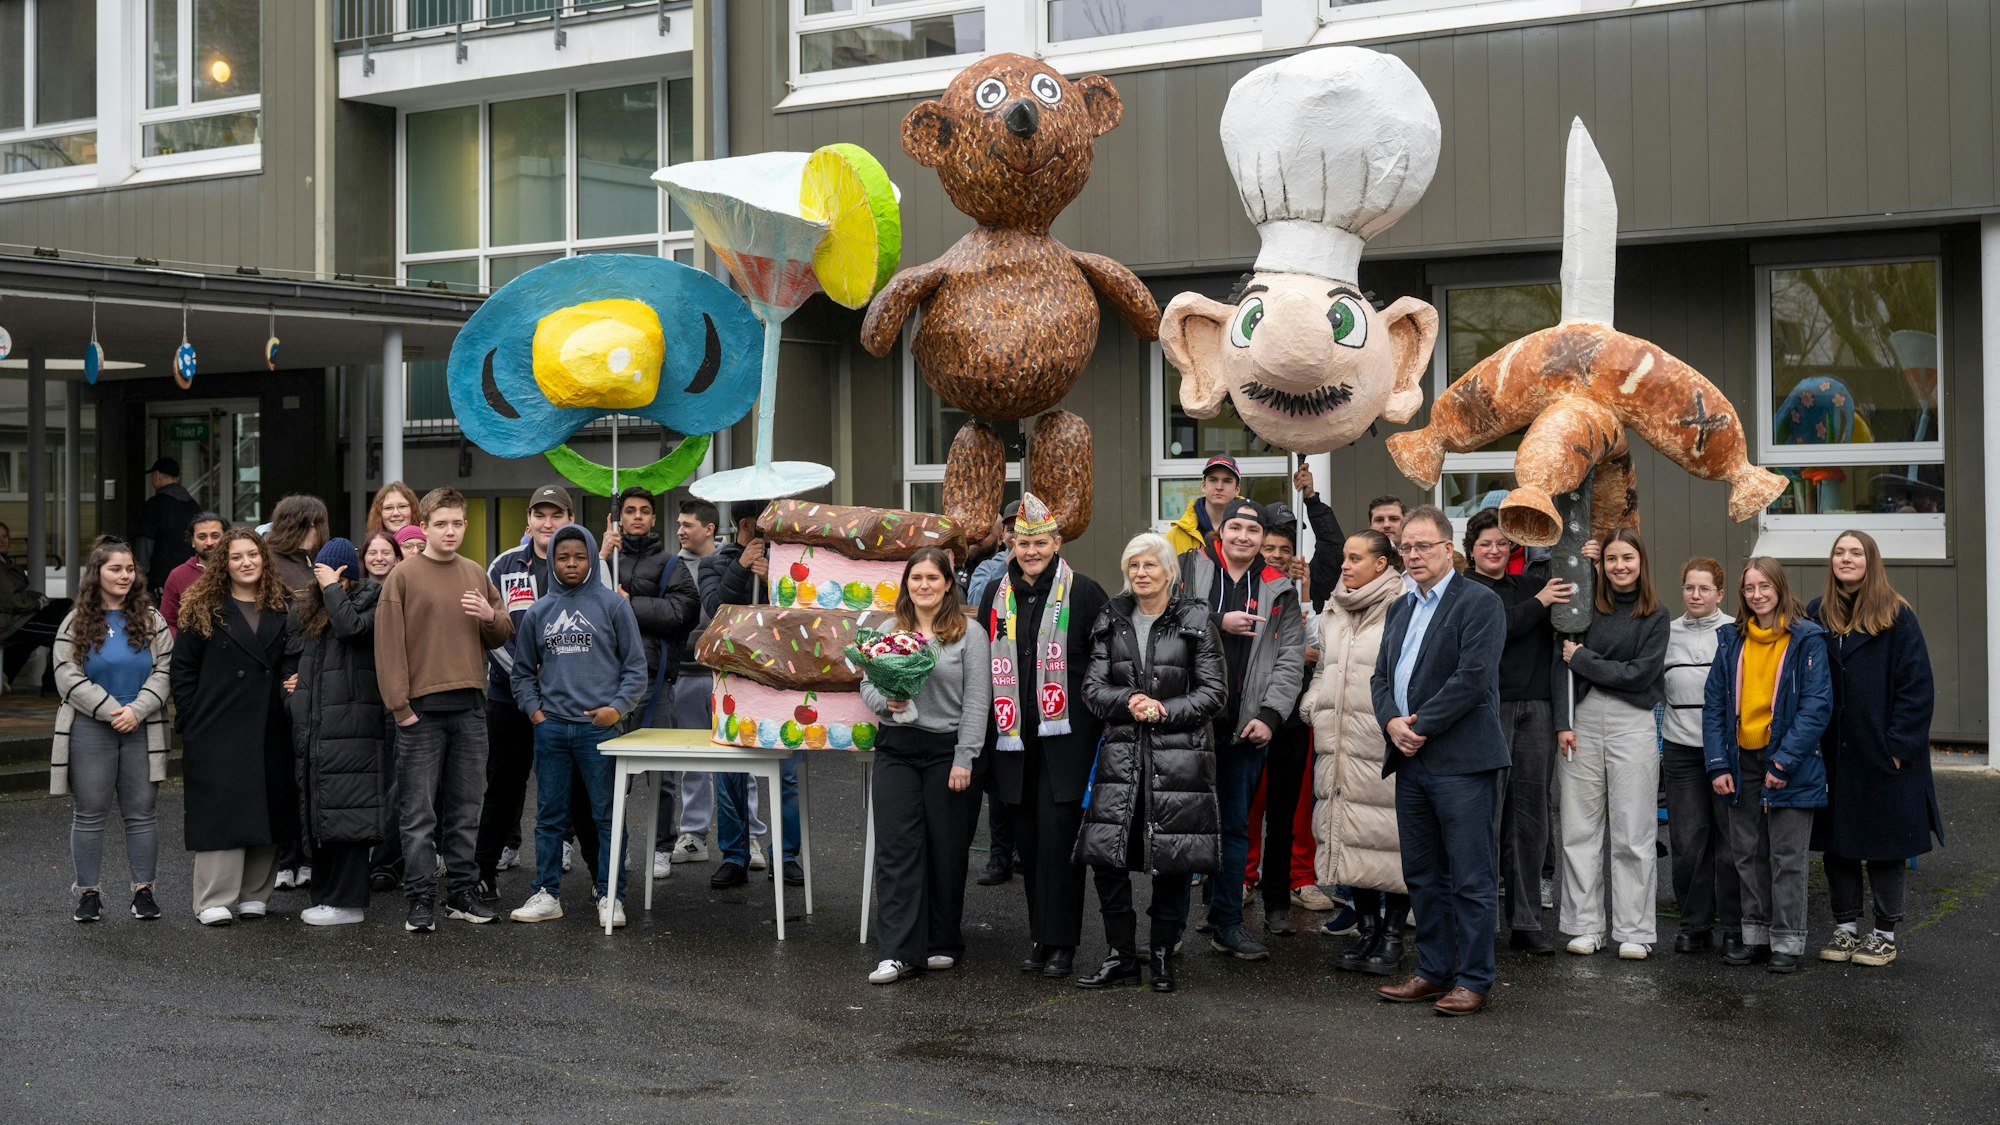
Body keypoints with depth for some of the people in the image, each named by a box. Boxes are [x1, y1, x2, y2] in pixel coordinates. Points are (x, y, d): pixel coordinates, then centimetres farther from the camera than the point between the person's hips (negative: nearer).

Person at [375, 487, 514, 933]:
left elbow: (503, 635, 18)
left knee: (465, 809, 10)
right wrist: (400, 706, -13)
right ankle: (421, 899, 2)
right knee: (419, 812, -1)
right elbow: (389, 645, -7)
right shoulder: (403, 577, -2)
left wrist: (490, 618, -5)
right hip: (422, 710, -4)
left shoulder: (476, 575, 12)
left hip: (470, 708, 4)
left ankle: (463, 891, 18)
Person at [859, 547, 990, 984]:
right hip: (896, 750, 3)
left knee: (946, 848, 6)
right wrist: (885, 701, -12)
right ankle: (898, 952, -3)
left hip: (946, 750, -3)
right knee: (895, 849, -3)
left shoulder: (968, 634, -2)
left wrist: (964, 759, -11)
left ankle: (942, 943, 21)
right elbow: (867, 683, 12)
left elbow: (976, 701, -6)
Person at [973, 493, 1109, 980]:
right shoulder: (997, 596, 12)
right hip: (1013, 738, 5)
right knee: (1027, 838, 8)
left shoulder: (1083, 593, -1)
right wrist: (985, 738, 15)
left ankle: (1061, 944, 0)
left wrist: (1101, 725, -4)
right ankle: (1040, 937, 19)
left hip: (1064, 737, -4)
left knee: (1058, 837, -8)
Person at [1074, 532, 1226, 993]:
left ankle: (1163, 955, 17)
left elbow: (1213, 694, -3)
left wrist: (1163, 710, -14)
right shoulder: (1111, 622, 10)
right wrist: (1128, 702, -13)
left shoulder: (1195, 622, -1)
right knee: (1106, 856, -1)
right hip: (1121, 754, 3)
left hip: (1178, 754, -3)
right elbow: (1092, 688, 6)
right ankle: (1120, 957, 11)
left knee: (1173, 860, 2)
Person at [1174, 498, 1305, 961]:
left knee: (1235, 824, 8)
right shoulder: (1189, 570, 5)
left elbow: (1290, 661, 5)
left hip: (1245, 727, 2)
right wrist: (1220, 623, -14)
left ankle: (1226, 923, 15)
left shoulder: (1279, 591, 10)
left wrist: (1270, 714, -5)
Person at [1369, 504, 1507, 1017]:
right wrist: (1392, 722, -4)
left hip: (1461, 762, -8)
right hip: (1411, 762, 8)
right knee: (1423, 877, 13)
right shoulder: (1400, 609, 19)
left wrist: (1421, 726, -14)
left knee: (1471, 878, -3)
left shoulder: (1479, 603, -6)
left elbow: (1474, 677, -16)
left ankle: (1474, 980, 3)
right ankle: (1434, 971, 21)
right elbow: (1381, 676, 16)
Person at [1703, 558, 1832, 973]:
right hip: (1742, 761, 5)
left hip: (1788, 765, -5)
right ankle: (1756, 935, 21)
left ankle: (1788, 942, 7)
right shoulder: (1731, 640, 8)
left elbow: (1817, 705, -11)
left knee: (1787, 857, 0)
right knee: (1747, 854, 11)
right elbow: (1714, 703, 7)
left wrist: (1784, 761, -16)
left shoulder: (1806, 639, -6)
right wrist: (1718, 764, -3)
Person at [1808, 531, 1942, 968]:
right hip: (1832, 754, 4)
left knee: (1885, 843, 4)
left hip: (1882, 752, -4)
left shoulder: (1896, 617, -4)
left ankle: (1884, 934, 13)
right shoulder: (1817, 615, 7)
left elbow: (1917, 686, -7)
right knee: (1836, 842, 8)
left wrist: (1899, 744, -13)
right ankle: (1845, 927, 19)